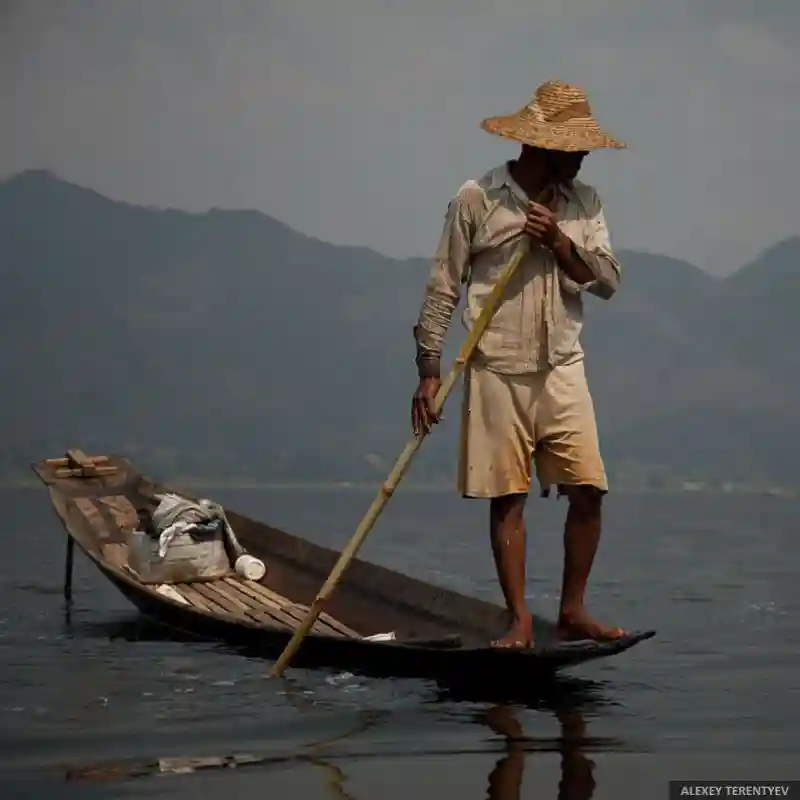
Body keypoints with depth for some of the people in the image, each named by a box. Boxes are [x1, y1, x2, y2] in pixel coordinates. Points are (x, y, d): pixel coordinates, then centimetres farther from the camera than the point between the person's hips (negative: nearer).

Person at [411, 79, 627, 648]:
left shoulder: (584, 203, 10)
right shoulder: (477, 199, -3)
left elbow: (609, 280, 3)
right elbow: (443, 289, -2)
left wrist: (558, 242, -12)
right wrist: (430, 372, -7)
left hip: (562, 369, 4)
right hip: (497, 371, -3)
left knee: (589, 489, -4)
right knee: (507, 498, -1)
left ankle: (573, 611, 10)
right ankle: (520, 622, 6)